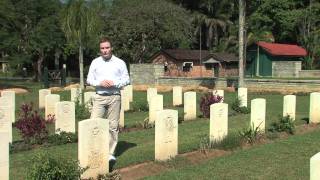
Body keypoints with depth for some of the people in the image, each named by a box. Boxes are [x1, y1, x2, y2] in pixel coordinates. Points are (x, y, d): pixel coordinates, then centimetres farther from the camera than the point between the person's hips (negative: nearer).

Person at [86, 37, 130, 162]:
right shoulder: (95, 62, 9)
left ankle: (111, 153, 10)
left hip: (114, 97, -1)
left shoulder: (120, 63, 6)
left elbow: (126, 80, 6)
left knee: (113, 126, 2)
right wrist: (100, 83, -10)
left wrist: (114, 83, -12)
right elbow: (89, 79, 10)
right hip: (99, 97, 1)